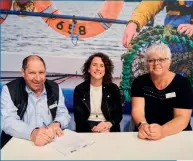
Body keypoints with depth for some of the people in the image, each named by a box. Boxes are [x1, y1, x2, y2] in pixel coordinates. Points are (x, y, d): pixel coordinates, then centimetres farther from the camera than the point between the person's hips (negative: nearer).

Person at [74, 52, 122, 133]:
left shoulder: (113, 88, 4)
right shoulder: (79, 89, 2)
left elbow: (118, 114, 4)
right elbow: (78, 117, -1)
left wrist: (109, 124, -19)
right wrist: (92, 129, -20)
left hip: (109, 130, 1)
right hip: (87, 130, 0)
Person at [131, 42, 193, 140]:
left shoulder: (183, 84, -7)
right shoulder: (139, 82, -3)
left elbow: (182, 118, -14)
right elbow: (137, 110, -11)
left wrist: (162, 131, -31)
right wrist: (142, 125, -31)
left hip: (178, 136, 0)